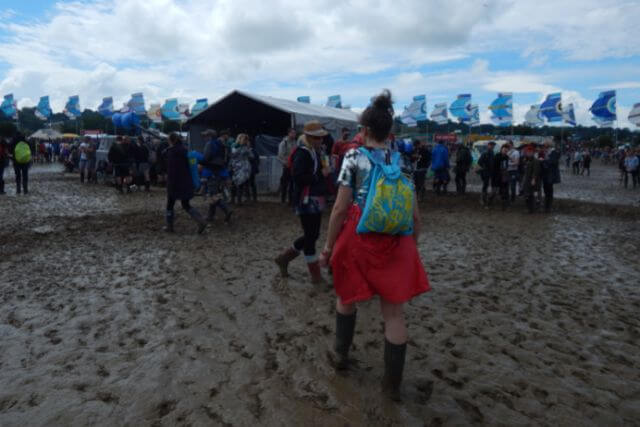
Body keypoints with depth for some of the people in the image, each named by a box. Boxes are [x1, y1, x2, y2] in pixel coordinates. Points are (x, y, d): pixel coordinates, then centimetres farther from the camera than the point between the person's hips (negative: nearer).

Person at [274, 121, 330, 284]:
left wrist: (326, 170, 2)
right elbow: (297, 177, -25)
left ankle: (284, 258, 29)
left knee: (312, 235, 15)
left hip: (316, 200, 10)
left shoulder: (317, 151, 13)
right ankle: (316, 275, 10)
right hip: (307, 201, -10)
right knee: (311, 236, -1)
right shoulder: (302, 153, -16)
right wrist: (320, 174, -20)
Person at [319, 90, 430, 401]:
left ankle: (340, 354, 39)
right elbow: (415, 214, 4)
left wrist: (329, 245, -1)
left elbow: (341, 208, -10)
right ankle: (393, 383, 16)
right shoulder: (401, 161, 5)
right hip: (395, 243, 2)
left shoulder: (354, 157, -5)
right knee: (394, 312, 8)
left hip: (357, 239, -2)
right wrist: (412, 245, 17)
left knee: (347, 295, 23)